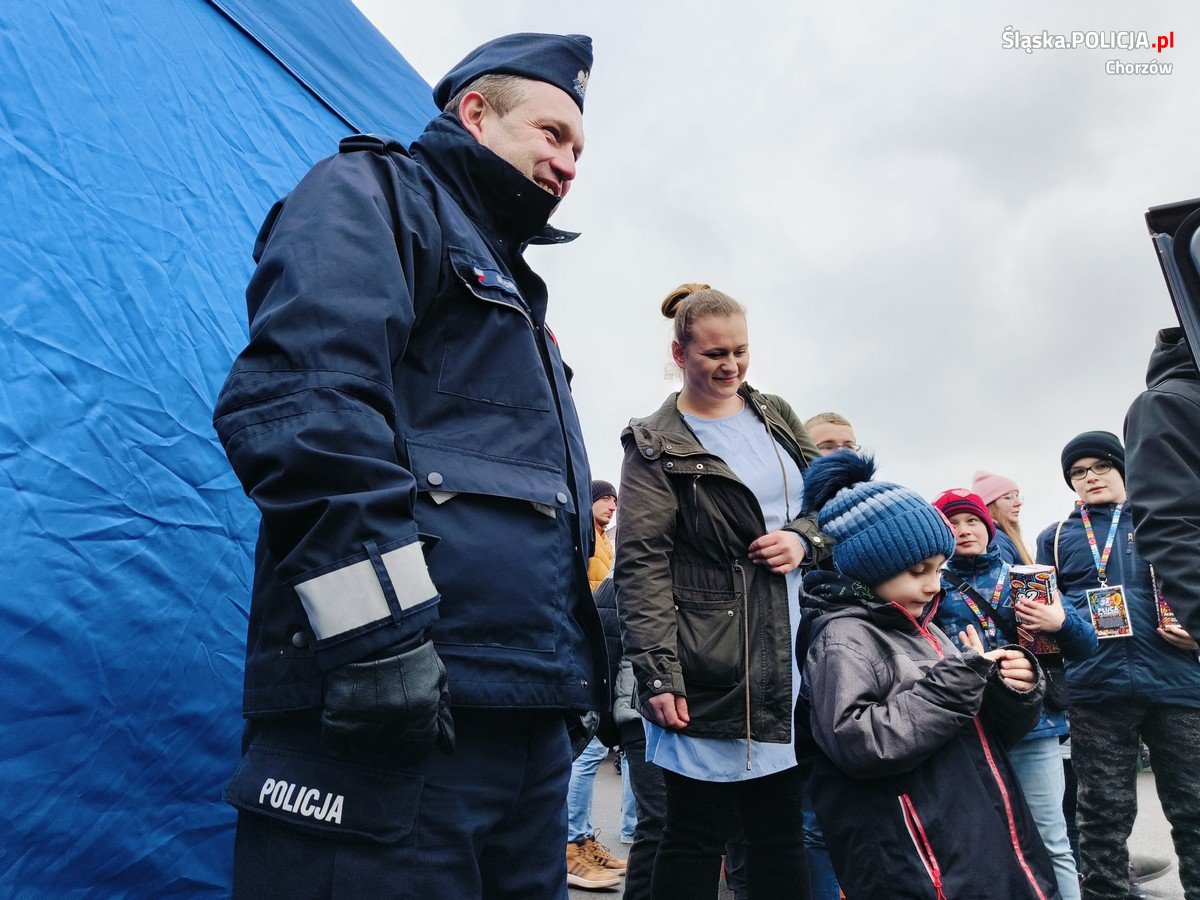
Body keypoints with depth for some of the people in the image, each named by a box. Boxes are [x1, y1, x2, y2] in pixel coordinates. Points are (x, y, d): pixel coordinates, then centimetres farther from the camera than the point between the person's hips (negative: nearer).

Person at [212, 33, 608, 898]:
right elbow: (301, 396, -16)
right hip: (389, 702, -9)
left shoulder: (510, 287, 28)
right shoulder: (373, 191, 3)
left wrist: (581, 671, 24)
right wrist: (380, 629, -22)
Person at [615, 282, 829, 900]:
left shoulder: (776, 416, 13)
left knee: (782, 834, 14)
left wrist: (804, 538, -5)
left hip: (791, 657, 6)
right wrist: (658, 675, -18)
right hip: (712, 668, -5)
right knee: (695, 837, 5)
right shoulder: (656, 445, -4)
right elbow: (641, 566, -11)